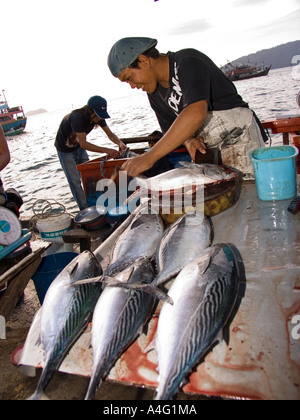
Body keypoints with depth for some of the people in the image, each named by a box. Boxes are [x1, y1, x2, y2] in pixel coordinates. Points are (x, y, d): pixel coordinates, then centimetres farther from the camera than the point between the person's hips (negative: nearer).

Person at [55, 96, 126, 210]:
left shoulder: (98, 116, -16)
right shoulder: (77, 118, -37)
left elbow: (110, 134, -10)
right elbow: (83, 144, -41)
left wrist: (120, 143, -31)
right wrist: (106, 150, -45)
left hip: (79, 147, 6)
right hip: (65, 150, -6)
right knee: (75, 181, -6)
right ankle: (85, 209, 1)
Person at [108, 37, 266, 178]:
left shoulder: (188, 61, -18)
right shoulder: (154, 92, 7)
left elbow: (197, 113, -35)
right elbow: (171, 129, 10)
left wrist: (150, 157, -37)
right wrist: (188, 141, -16)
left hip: (239, 134, -6)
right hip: (207, 149, 7)